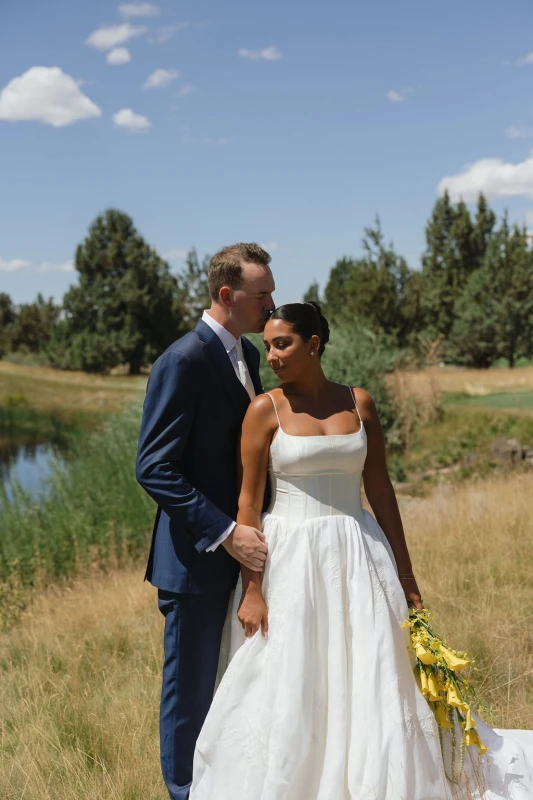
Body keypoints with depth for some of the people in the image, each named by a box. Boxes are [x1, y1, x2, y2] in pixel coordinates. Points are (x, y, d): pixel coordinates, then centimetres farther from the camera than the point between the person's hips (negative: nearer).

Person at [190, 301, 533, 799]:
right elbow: (248, 502, -6)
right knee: (288, 690, 4)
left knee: (369, 682, 8)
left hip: (357, 557, 3)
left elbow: (380, 491, 7)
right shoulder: (265, 409, -4)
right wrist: (252, 590, -12)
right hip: (289, 558, -2)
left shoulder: (359, 403, 3)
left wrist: (405, 574, 7)